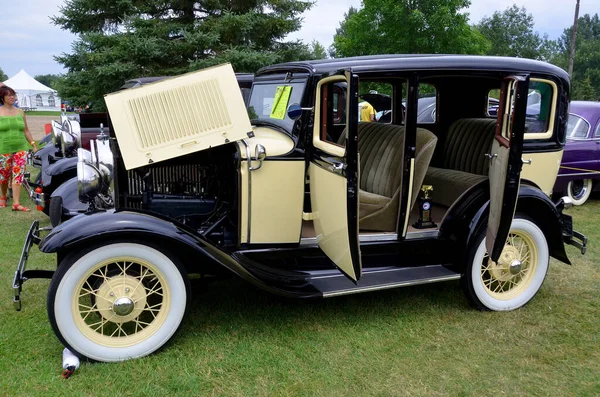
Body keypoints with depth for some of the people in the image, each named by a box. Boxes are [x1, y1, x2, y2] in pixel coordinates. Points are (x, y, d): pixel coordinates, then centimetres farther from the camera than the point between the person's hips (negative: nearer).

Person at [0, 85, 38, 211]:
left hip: (21, 149, 2)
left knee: (18, 175, -4)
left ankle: (16, 203, -3)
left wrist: (34, 145, 13)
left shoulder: (20, 112, 11)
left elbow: (26, 130, 16)